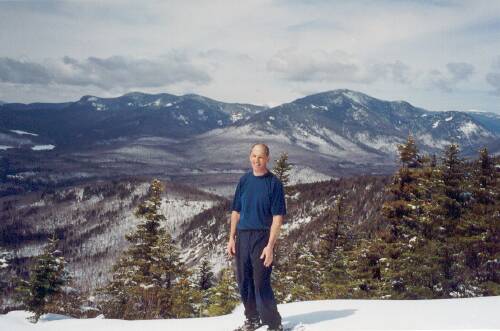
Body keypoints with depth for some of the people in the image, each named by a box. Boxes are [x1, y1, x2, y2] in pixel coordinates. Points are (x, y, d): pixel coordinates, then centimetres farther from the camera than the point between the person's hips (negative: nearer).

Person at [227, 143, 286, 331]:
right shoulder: (244, 180, 9)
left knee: (261, 283, -7)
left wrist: (270, 246, -16)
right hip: (242, 236, 5)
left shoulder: (274, 183, -6)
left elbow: (278, 217, -10)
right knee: (243, 281, 11)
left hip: (262, 238, -5)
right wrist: (232, 238, 9)